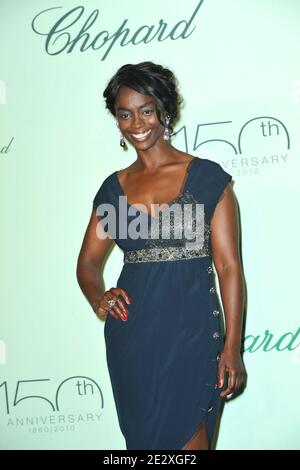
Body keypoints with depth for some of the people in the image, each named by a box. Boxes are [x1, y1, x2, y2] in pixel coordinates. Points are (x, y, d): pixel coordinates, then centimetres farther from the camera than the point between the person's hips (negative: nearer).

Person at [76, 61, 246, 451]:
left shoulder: (207, 177, -3)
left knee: (186, 440, -2)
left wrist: (233, 345, -12)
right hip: (131, 338, 4)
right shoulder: (114, 188, 9)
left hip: (192, 333, -4)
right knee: (143, 438, 14)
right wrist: (99, 297, -11)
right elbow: (89, 262, 11)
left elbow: (229, 266, -6)